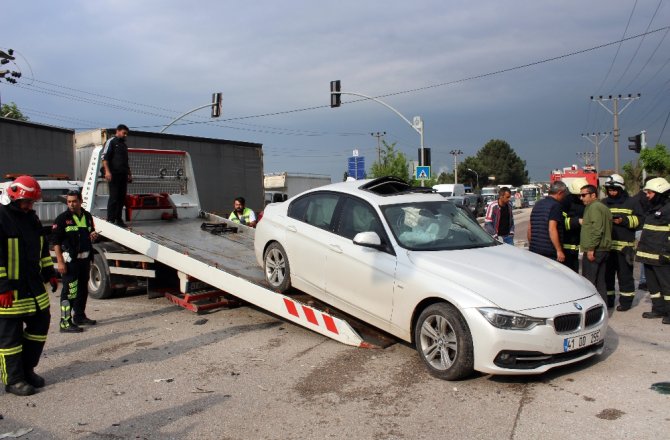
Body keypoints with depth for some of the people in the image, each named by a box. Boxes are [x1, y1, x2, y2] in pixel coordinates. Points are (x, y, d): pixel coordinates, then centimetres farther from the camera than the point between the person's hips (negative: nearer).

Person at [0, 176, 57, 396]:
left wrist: (49, 273, 16)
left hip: (34, 286, 8)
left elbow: (42, 247, 21)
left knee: (40, 324, 13)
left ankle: (27, 369, 28)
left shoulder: (31, 217, 12)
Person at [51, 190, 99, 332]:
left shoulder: (87, 216, 10)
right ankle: (65, 323, -5)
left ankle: (79, 316, 30)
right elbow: (56, 241, -12)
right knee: (69, 291, -8)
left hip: (85, 258, 7)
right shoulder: (62, 218, -9)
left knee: (83, 289, 16)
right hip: (70, 260, -7)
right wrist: (60, 262, -18)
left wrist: (93, 235, 0)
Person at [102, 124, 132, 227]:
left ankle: (118, 219, 12)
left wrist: (129, 174, 24)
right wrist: (107, 171, -19)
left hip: (123, 175, 7)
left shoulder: (124, 145, 24)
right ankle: (110, 219, -4)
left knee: (122, 198, 6)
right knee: (113, 197, -8)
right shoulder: (111, 142, 1)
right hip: (114, 174, -7)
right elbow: (104, 157, -8)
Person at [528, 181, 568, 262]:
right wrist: (559, 250, -19)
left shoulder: (537, 204, 14)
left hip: (534, 250, 8)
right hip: (550, 253, -7)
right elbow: (552, 229, -20)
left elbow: (529, 229, 17)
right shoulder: (556, 205, -10)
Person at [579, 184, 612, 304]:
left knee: (588, 282, -6)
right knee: (600, 281, 14)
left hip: (594, 250, -10)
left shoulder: (594, 207, -13)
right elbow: (608, 228, 24)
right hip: (604, 249, 10)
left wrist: (591, 248, -23)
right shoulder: (603, 207, 20)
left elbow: (597, 229, -23)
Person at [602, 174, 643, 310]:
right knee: (606, 273, 9)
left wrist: (624, 220, -16)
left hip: (625, 245, -4)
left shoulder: (631, 203, 3)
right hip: (607, 245, 4)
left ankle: (626, 300, 12)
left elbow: (639, 220, -3)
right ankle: (607, 299, 20)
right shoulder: (604, 203, 13)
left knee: (625, 274, 2)